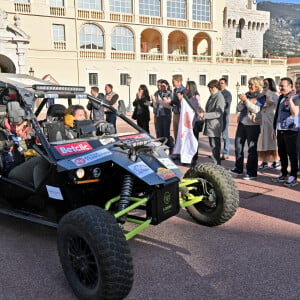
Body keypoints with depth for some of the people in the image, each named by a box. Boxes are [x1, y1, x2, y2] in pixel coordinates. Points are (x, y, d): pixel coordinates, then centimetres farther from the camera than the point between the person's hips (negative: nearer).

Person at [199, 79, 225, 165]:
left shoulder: (219, 97, -14)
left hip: (215, 126, -9)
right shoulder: (212, 96, 13)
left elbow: (218, 113, -20)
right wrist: (203, 114, 9)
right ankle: (216, 162, 25)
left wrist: (205, 115, -22)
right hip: (210, 125, 9)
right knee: (213, 145, 15)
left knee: (215, 146, -6)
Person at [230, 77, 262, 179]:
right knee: (238, 146, 10)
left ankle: (252, 172, 8)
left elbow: (256, 109, -18)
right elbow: (239, 108, 9)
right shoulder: (247, 95, 12)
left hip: (253, 125, -6)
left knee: (252, 149, -1)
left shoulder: (261, 97, -4)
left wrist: (246, 100, -18)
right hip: (242, 124, 6)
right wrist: (242, 101, -9)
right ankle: (238, 168, 23)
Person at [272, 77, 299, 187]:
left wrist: (290, 99, -29)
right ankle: (283, 174, 27)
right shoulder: (281, 98, 14)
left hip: (290, 130, -8)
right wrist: (275, 128, 21)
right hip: (280, 130, 8)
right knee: (282, 153, 15)